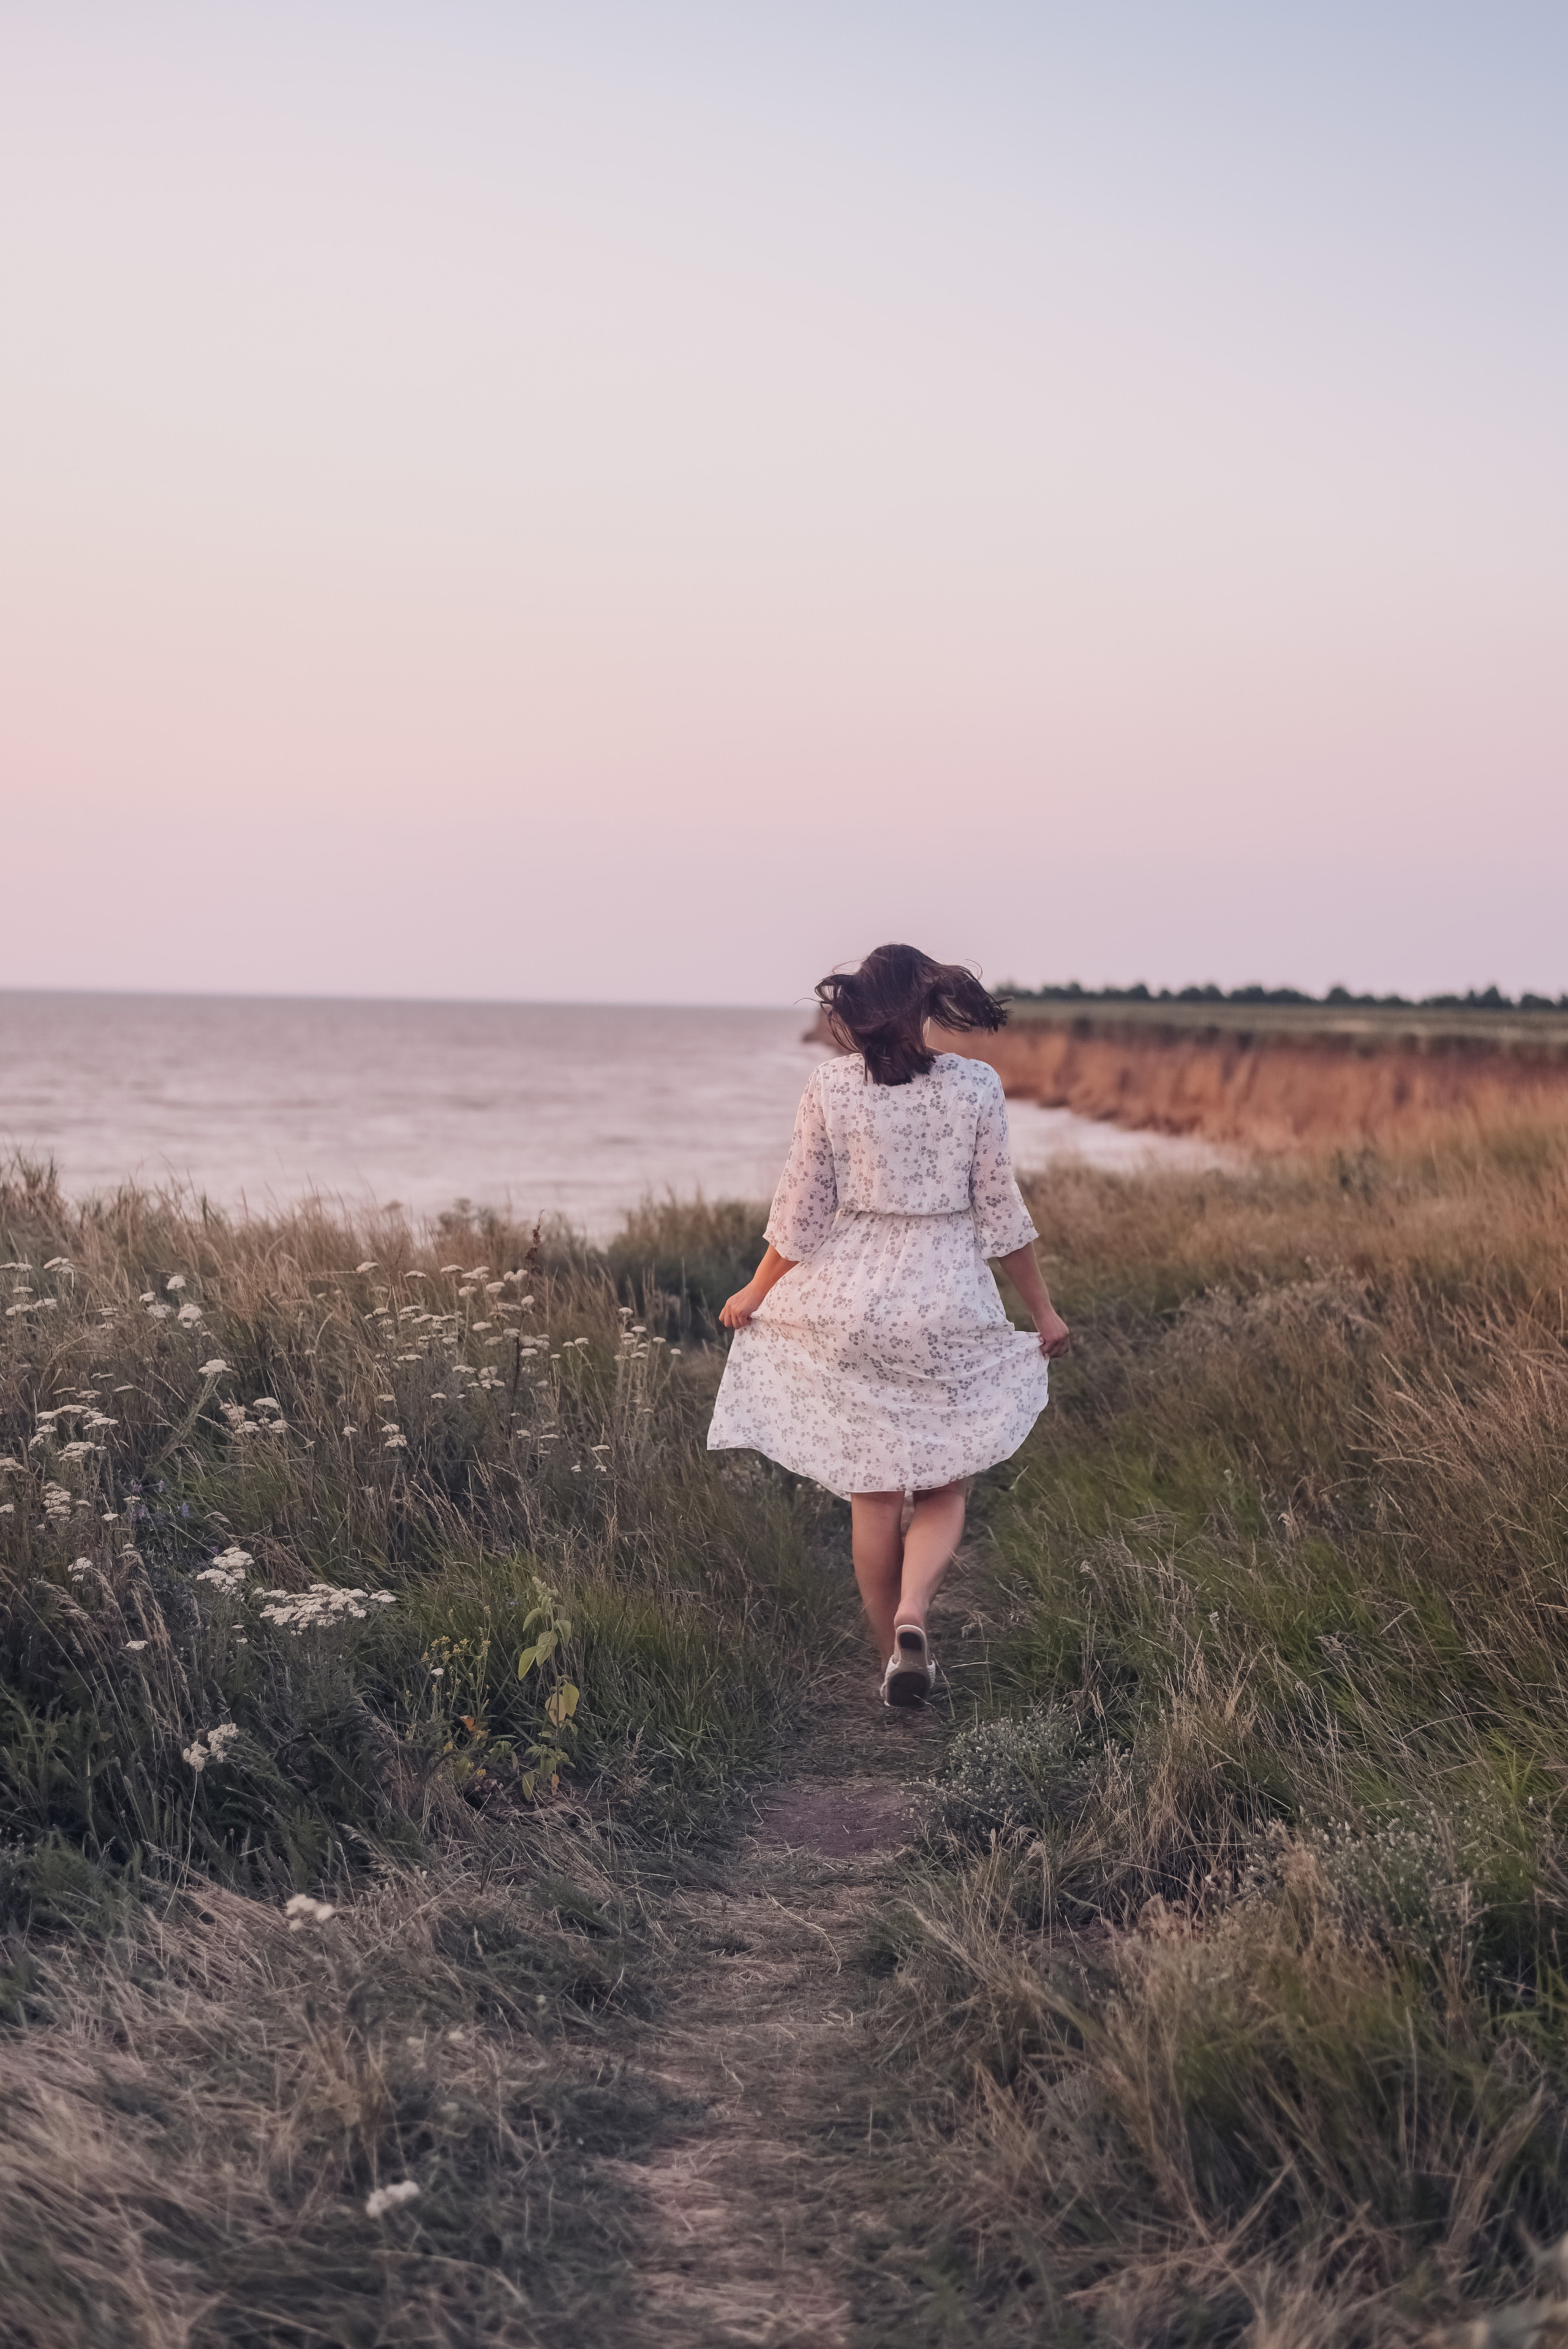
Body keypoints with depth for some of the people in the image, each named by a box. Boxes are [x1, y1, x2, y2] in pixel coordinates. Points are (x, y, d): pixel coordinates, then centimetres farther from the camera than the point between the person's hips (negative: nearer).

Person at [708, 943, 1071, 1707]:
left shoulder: (829, 1087, -5)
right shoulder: (976, 1086, -6)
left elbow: (802, 1213, -2)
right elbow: (1001, 1213, -2)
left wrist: (756, 1293, 13)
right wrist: (1043, 1308, 9)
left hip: (851, 1300, 1)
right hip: (949, 1301, -1)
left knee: (874, 1495, 11)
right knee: (944, 1487, 11)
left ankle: (894, 1658, 18)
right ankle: (913, 1614, -13)